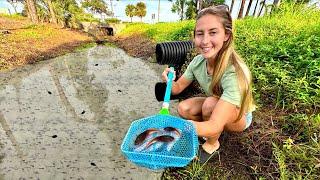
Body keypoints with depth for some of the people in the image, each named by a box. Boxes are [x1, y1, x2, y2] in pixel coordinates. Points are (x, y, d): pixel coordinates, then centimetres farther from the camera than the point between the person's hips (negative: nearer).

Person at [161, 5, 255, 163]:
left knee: (210, 103, -33)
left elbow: (215, 126, -43)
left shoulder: (234, 73, -38)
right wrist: (169, 81, -33)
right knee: (183, 109, -18)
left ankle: (212, 144, -3)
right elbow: (178, 88, -10)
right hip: (215, 107, 5)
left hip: (240, 117, -4)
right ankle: (208, 131, 10)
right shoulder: (198, 61, -20)